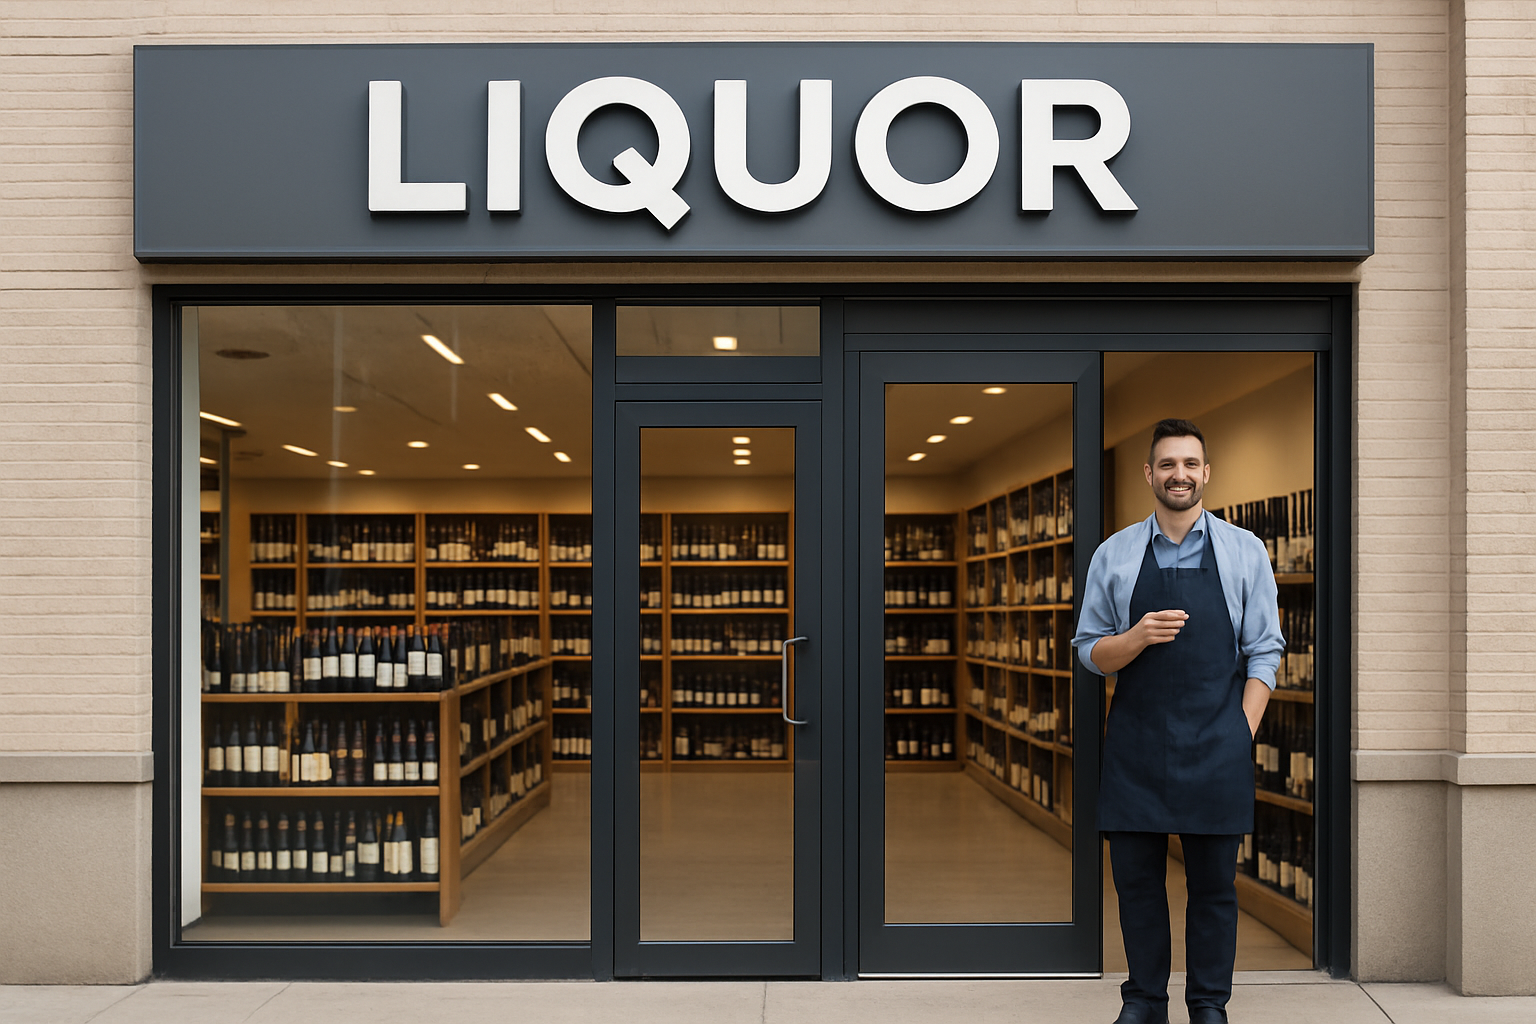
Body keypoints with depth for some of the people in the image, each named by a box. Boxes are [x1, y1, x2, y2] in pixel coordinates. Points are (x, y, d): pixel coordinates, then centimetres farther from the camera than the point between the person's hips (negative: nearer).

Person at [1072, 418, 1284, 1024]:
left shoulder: (1244, 551, 5)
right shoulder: (1113, 555, 7)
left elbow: (1264, 652, 5)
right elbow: (1090, 652, 8)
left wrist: (1243, 732, -4)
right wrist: (1137, 638, -13)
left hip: (1216, 746, -1)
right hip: (1134, 744, 1)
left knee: (1214, 885, 6)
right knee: (1136, 880, 7)